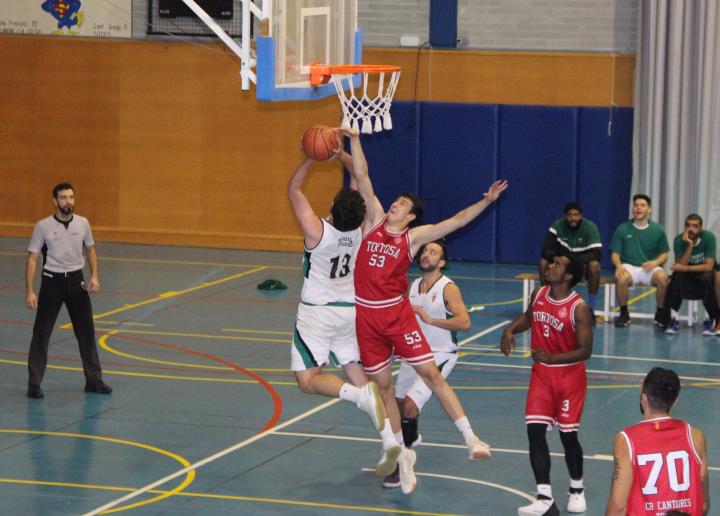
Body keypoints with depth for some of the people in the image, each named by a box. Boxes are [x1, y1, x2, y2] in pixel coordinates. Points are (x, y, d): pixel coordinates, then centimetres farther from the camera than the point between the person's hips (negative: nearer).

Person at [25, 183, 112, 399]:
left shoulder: (83, 223, 0)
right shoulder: (43, 226, -10)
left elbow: (90, 250, 14)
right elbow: (32, 259, -7)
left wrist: (95, 276, 0)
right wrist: (29, 292, -13)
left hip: (76, 281, 3)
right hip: (52, 282, -3)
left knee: (86, 332, 7)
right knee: (41, 334, -2)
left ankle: (93, 380, 19)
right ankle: (34, 385, 6)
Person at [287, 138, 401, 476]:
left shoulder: (318, 231, -20)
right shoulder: (361, 231, -7)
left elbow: (294, 189, -10)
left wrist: (311, 157, -10)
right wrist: (342, 155, 1)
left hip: (316, 313, -6)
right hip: (350, 312, 6)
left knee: (308, 379, -8)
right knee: (358, 374, 9)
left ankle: (362, 396, -33)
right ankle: (389, 439, -1)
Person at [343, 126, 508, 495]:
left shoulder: (414, 236, 1)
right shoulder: (375, 219, 6)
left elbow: (457, 221, -5)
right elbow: (362, 179, 2)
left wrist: (486, 201, -15)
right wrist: (354, 141, -4)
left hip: (397, 313, -2)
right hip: (365, 314, 3)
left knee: (431, 374, -6)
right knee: (383, 385, 8)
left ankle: (470, 438, -8)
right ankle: (402, 454, 17)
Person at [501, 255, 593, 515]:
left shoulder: (579, 309, -20)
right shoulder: (539, 295, -2)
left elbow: (585, 351, -19)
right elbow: (528, 317, 19)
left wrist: (552, 357, -31)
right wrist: (510, 330, -1)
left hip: (569, 376, -5)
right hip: (541, 374, 5)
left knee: (568, 434, 4)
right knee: (535, 431, -7)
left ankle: (577, 490, 29)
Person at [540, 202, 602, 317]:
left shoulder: (590, 227, -17)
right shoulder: (557, 226, -13)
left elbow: (596, 253, -26)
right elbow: (547, 249, -20)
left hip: (583, 265, -2)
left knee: (594, 264, -34)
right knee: (544, 262, -26)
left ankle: (591, 309, -28)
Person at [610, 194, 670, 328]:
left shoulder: (658, 230, 5)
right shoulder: (622, 229, 3)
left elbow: (664, 255, 9)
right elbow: (615, 254, 5)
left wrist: (655, 262, -14)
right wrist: (618, 265, -18)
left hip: (650, 268, 0)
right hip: (629, 267, 0)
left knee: (663, 277, -33)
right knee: (621, 278, -36)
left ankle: (661, 313, -6)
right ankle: (624, 314, -11)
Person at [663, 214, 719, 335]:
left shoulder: (709, 237, -19)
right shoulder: (679, 240, -14)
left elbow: (709, 266, -24)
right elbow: (680, 266, -22)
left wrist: (685, 268, -30)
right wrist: (689, 246, -32)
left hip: (705, 275, -1)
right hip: (687, 278, 1)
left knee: (707, 278, -36)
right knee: (676, 276, -32)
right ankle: (673, 319, -25)